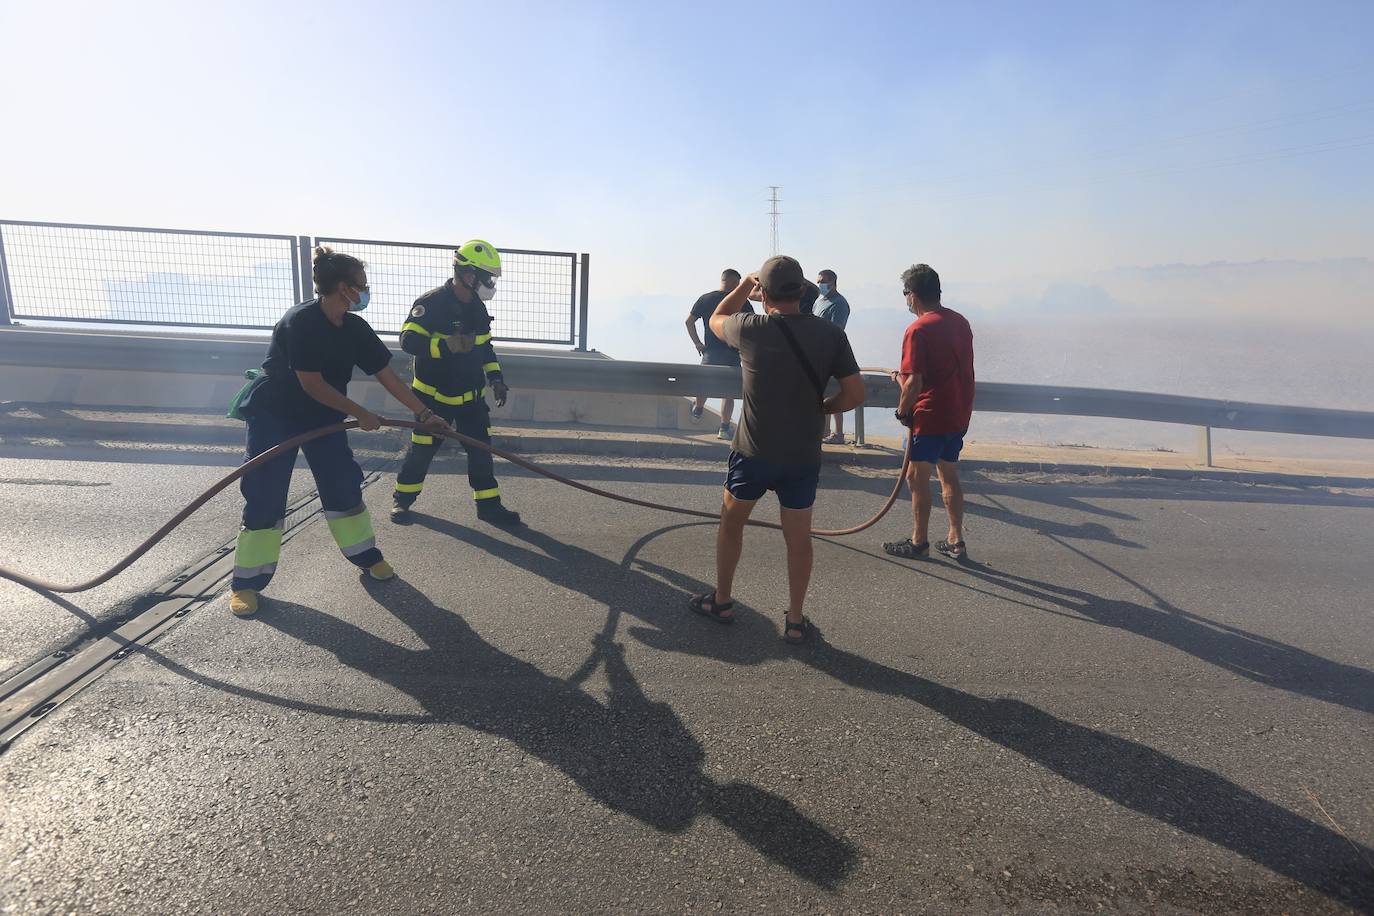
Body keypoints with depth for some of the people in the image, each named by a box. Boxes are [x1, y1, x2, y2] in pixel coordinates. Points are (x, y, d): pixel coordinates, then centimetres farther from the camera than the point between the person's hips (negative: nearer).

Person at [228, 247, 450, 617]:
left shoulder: (355, 327, -5)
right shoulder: (300, 322, -25)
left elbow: (387, 375, -2)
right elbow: (312, 384, -25)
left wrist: (423, 413, -4)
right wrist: (361, 414, -18)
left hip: (323, 416, 6)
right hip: (274, 416, -6)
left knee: (344, 484, 5)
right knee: (265, 497, -5)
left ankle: (365, 555, 22)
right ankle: (247, 583, 7)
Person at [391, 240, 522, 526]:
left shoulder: (477, 308, 5)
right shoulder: (432, 303, -19)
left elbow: (485, 347, 16)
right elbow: (409, 340, -27)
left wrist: (496, 379, 8)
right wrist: (447, 345, -40)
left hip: (471, 396, 6)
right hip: (434, 396, -6)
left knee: (480, 449, 4)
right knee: (423, 448, 5)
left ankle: (488, 504, 12)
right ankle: (403, 498, 25)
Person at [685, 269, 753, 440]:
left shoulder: (705, 299, 3)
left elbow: (689, 321, 1)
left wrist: (697, 343, 8)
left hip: (710, 351, 2)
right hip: (732, 354, -2)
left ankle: (697, 412, 39)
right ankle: (724, 428, 6)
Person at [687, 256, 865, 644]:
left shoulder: (752, 330, -12)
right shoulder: (831, 335, -7)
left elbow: (716, 320, 11)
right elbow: (855, 394, -6)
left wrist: (744, 285, 20)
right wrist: (819, 408, 9)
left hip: (753, 452, -1)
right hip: (803, 456, 2)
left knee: (731, 523, 20)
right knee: (798, 538, 12)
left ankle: (721, 602, 32)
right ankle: (795, 621, 22)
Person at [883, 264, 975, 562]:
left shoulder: (919, 330, -18)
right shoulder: (960, 322, 8)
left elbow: (915, 382, -21)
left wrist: (902, 411, -5)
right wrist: (905, 377, 17)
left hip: (930, 416, -8)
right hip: (959, 413, 8)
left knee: (917, 477, 4)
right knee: (949, 475, 16)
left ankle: (919, 542, 14)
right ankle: (956, 541, 21)